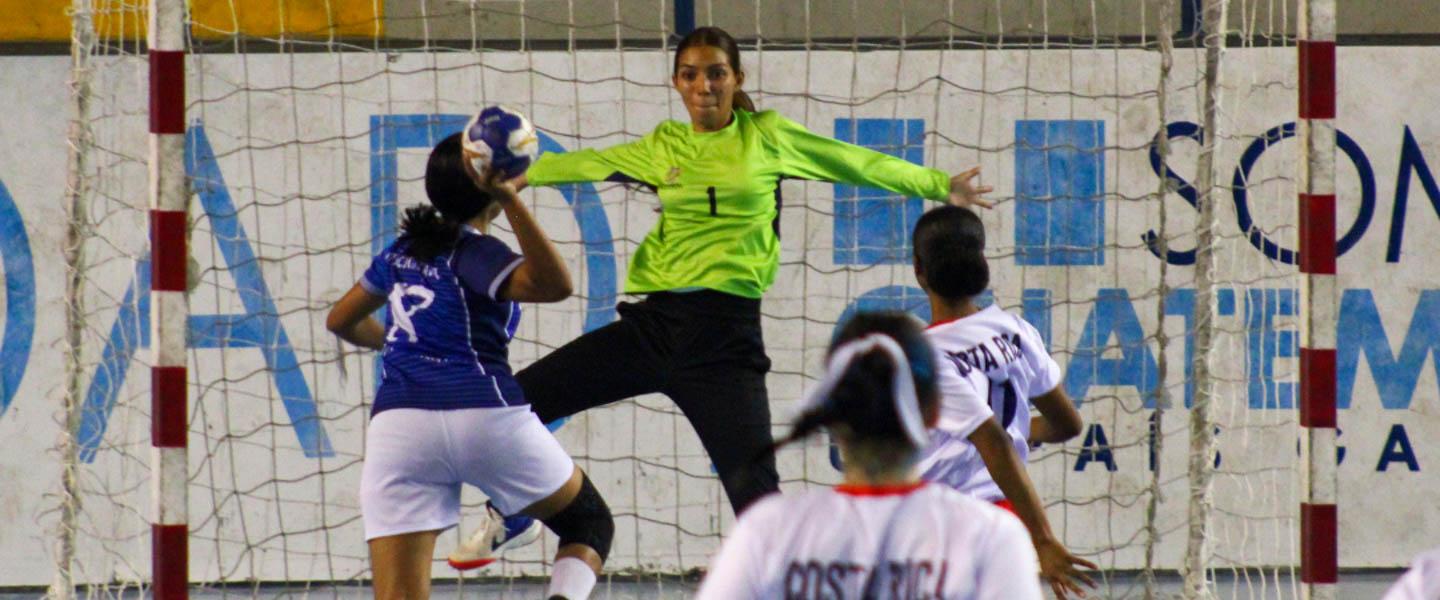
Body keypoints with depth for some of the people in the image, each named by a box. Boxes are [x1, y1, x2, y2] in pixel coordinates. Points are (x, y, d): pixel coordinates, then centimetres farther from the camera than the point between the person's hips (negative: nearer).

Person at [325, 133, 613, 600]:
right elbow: (554, 284, -20)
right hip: (483, 414, -4)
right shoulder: (475, 253, -1)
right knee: (590, 524, 17)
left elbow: (341, 320, 32)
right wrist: (510, 200, -24)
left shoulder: (403, 250, 17)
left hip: (396, 425, 4)